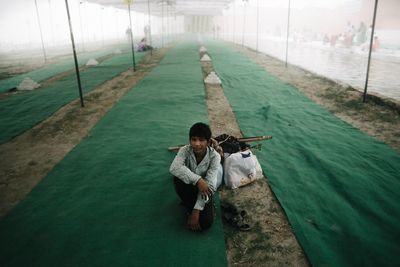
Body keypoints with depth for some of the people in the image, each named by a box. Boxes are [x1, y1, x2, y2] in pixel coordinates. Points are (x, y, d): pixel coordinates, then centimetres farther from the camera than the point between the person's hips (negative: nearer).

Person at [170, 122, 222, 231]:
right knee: (178, 178, -33)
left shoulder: (214, 156, -24)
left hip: (203, 190, -1)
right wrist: (197, 179, -45)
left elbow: (209, 185, -28)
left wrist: (196, 210, -32)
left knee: (205, 222, -23)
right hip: (189, 187, 1)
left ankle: (209, 206, 11)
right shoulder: (185, 150, -21)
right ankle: (191, 208, -10)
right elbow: (174, 168, -39)